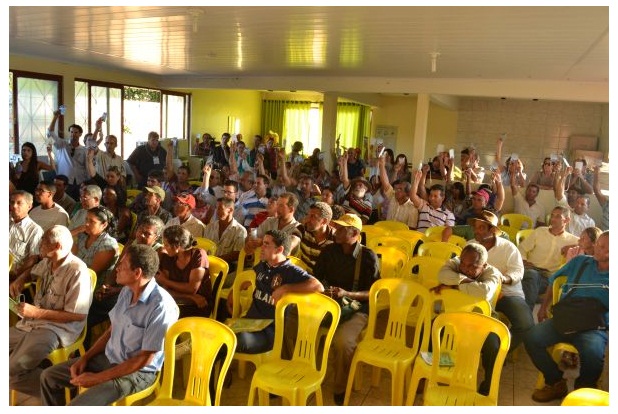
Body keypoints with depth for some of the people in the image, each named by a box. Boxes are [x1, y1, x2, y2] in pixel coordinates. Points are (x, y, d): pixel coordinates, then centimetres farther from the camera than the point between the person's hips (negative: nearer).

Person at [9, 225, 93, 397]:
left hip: (57, 328, -9)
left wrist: (37, 312, -21)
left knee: (11, 372, -23)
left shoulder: (77, 271, -20)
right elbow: (32, 272, 33)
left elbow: (78, 315, -22)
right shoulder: (47, 262, 6)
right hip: (30, 323, 9)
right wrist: (20, 280, 8)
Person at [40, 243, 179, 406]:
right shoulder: (127, 291, 1)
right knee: (48, 377, 10)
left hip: (136, 372, -8)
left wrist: (98, 378, -18)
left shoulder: (161, 306, -27)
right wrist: (85, 358, 2)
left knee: (76, 407, -24)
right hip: (107, 358, 8)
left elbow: (145, 359, -23)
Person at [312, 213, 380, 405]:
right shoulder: (329, 251, 3)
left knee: (342, 340, -33)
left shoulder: (368, 257, -9)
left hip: (356, 309, -4)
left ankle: (341, 388, -6)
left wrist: (347, 294, -22)